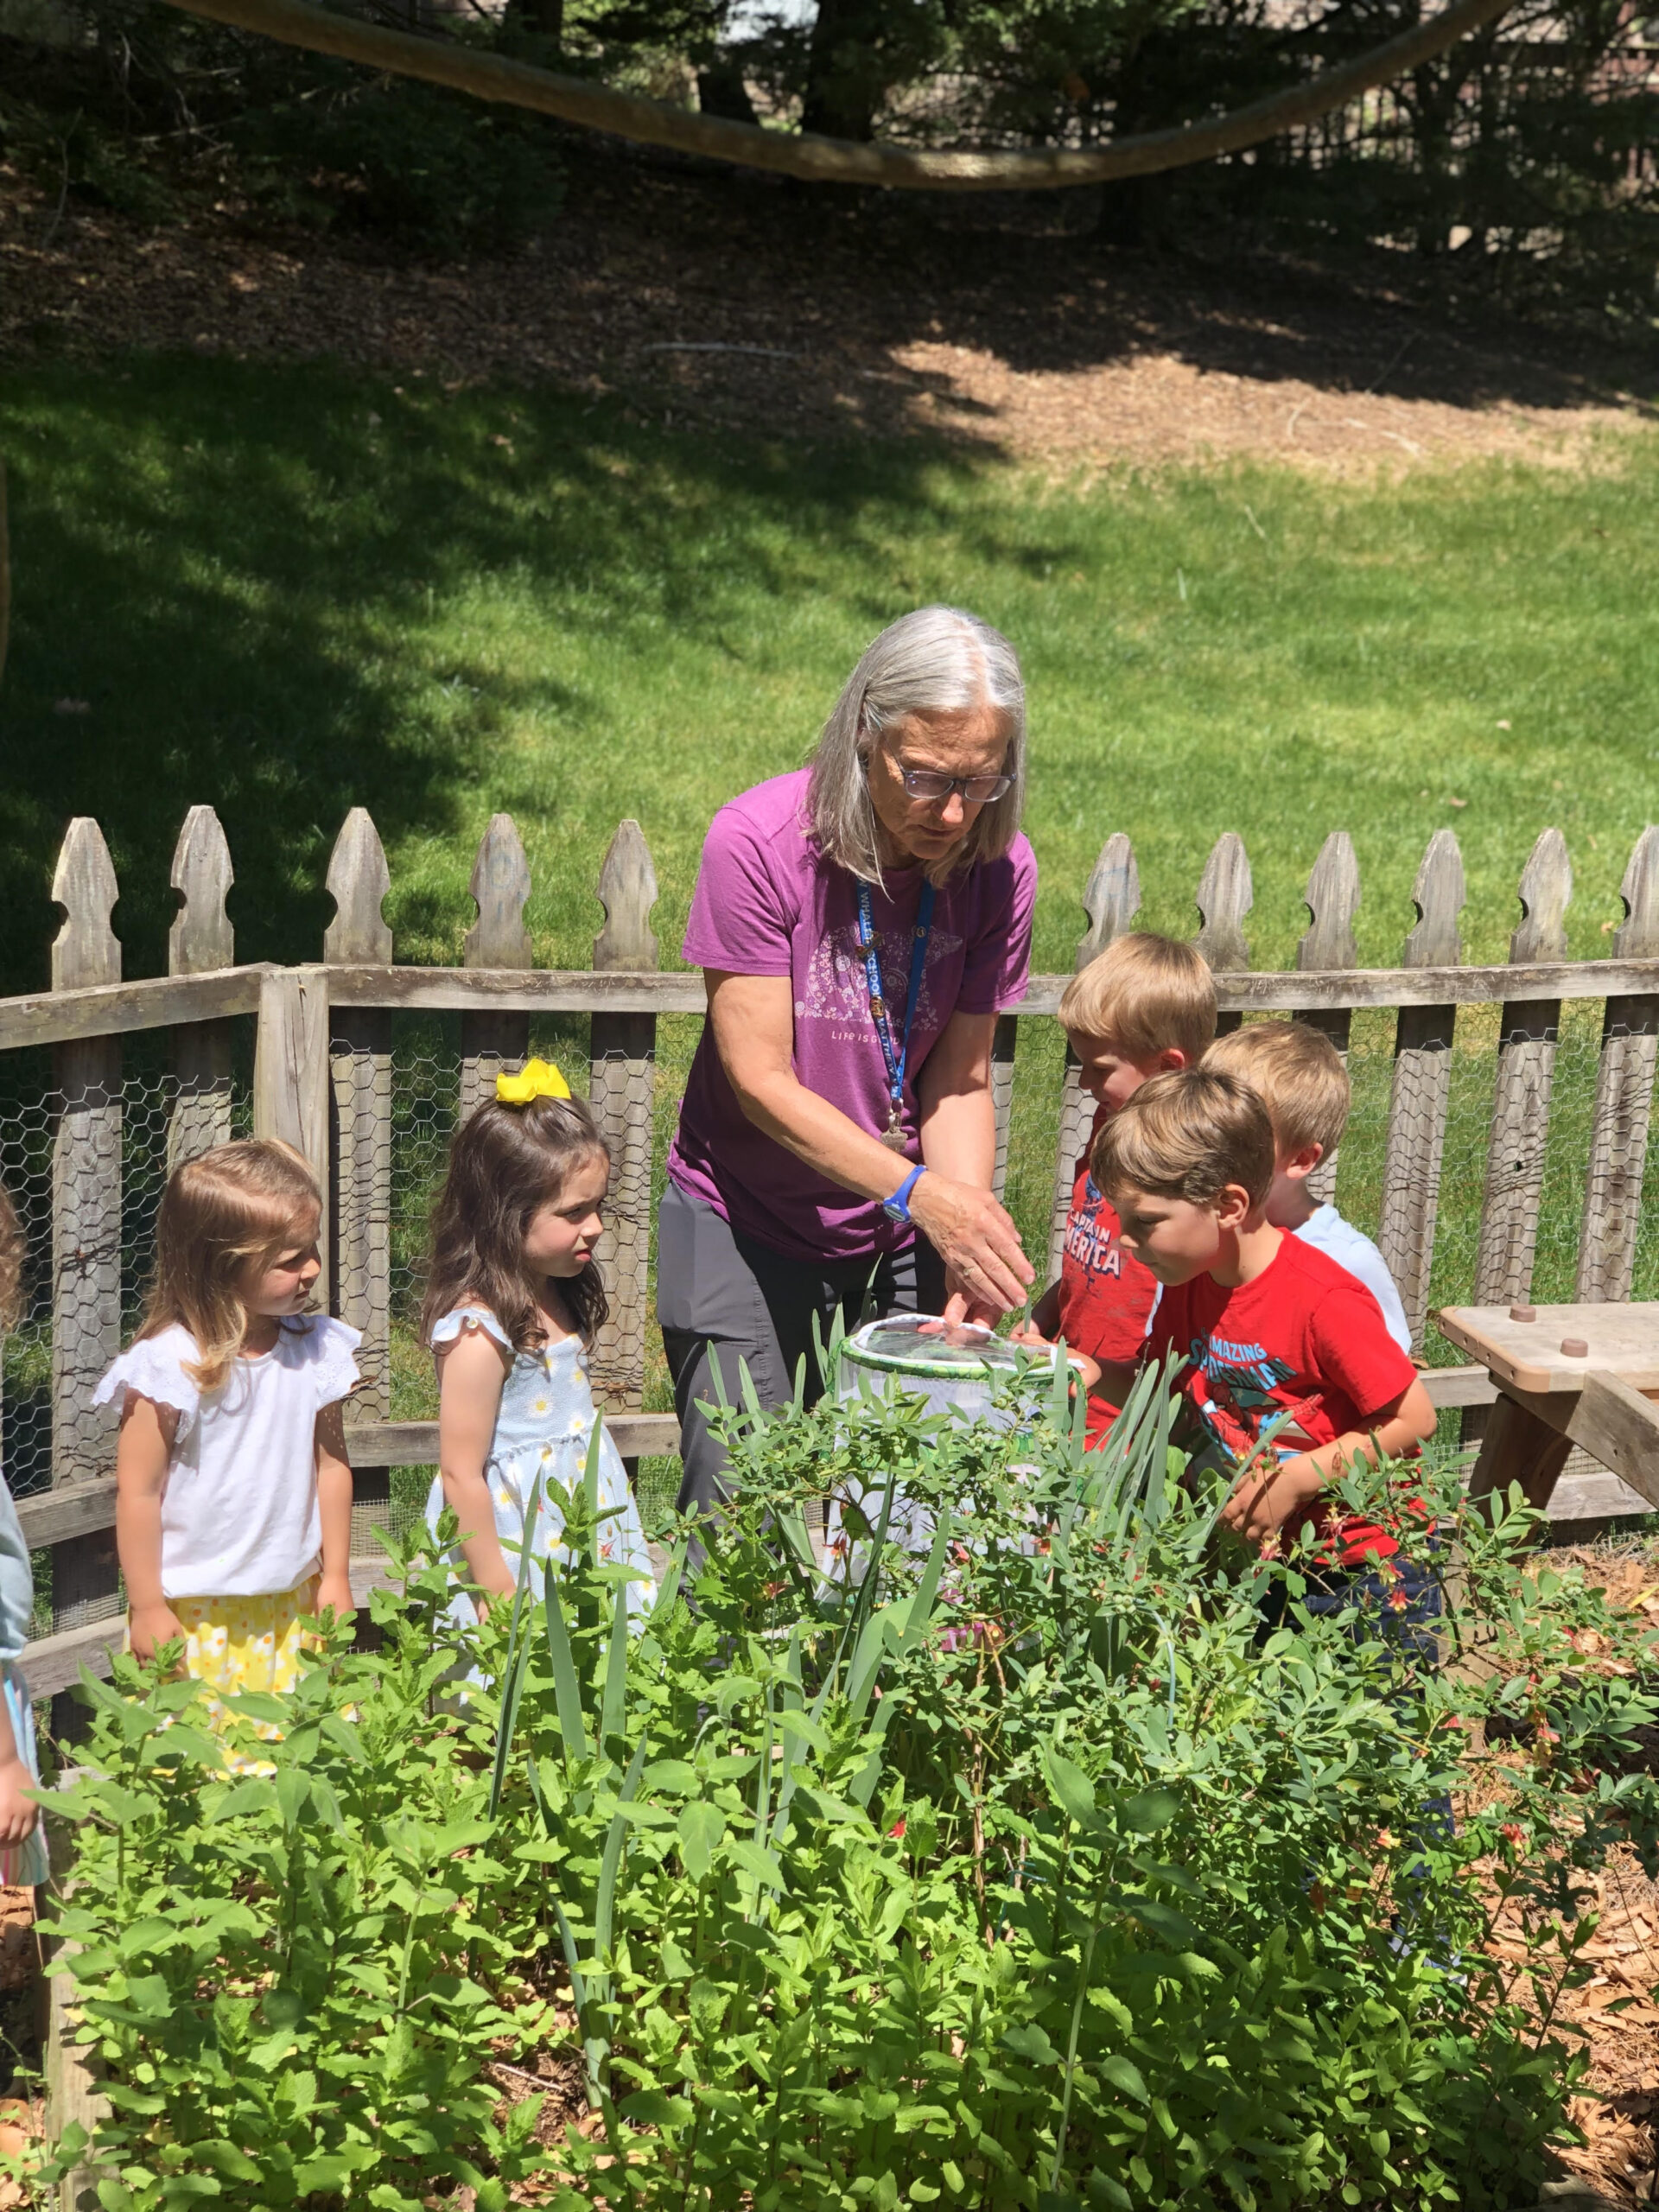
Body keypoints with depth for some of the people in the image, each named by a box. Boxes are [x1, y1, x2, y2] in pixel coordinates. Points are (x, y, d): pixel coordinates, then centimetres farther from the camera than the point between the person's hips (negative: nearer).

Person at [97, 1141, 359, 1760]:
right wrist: (147, 1607, -8)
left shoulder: (315, 1350, -3)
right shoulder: (169, 1364, -19)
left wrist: (335, 1574, 11)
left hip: (292, 1604, 4)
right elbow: (138, 1491, -12)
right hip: (192, 1614, -4)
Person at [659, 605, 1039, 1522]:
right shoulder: (758, 842, -20)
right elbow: (761, 1081, -20)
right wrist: (922, 1194, -29)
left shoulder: (999, 868, -9)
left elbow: (957, 1083, -4)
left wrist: (970, 1241, -20)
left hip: (898, 1240, 3)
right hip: (746, 1230, -3)